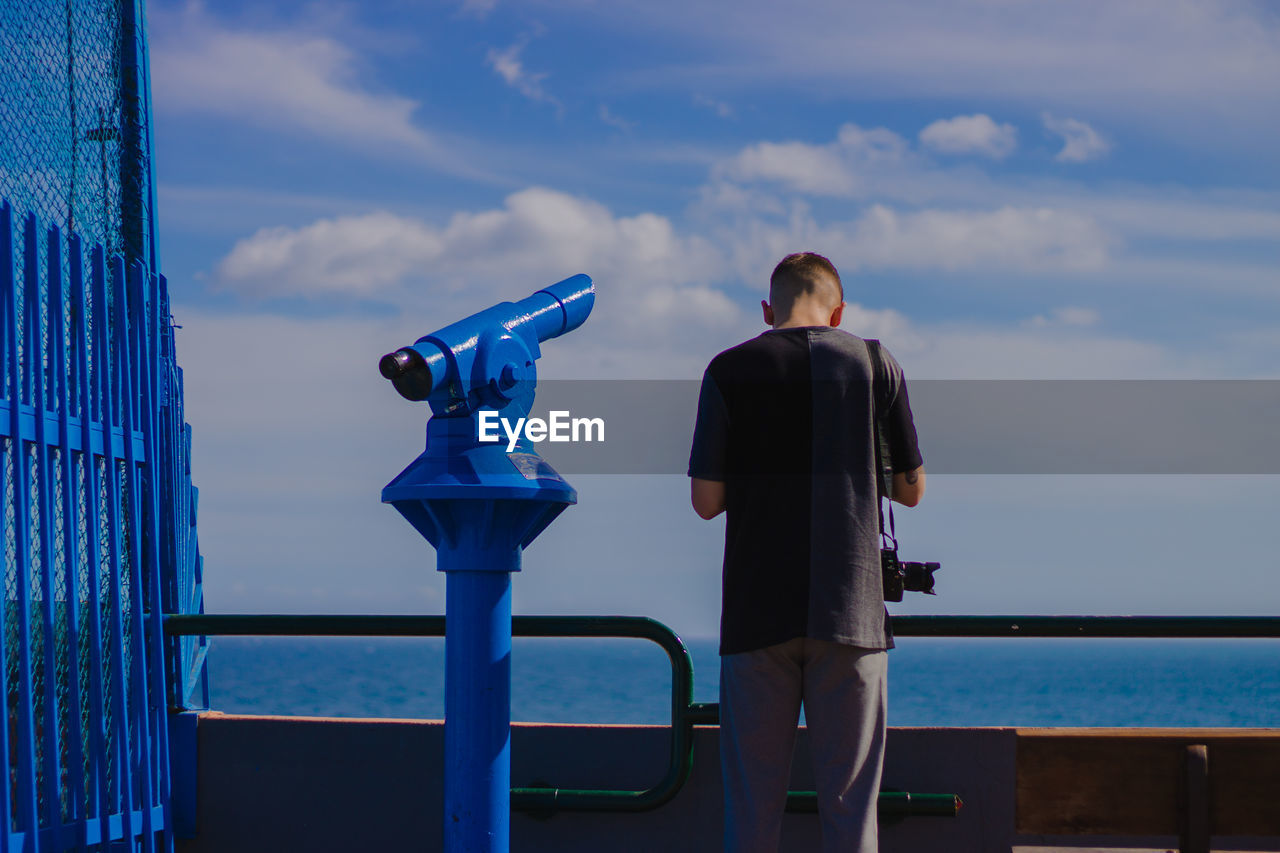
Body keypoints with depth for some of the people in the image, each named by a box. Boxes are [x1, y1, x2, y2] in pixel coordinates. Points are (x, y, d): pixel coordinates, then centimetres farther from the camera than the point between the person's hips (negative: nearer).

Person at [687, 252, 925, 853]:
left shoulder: (730, 370, 0)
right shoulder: (876, 365, 3)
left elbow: (707, 500, -1)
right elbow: (911, 489, 10)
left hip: (758, 612, 0)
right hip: (851, 611, 0)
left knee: (753, 801, 6)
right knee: (848, 798, 4)